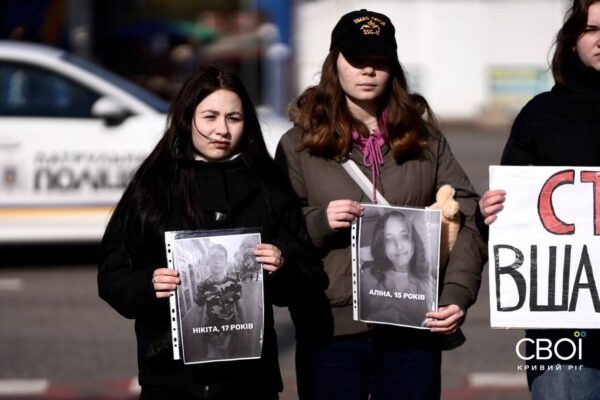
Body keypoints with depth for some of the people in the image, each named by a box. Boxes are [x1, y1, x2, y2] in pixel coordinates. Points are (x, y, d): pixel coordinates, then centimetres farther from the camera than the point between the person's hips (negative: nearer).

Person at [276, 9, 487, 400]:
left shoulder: (424, 137, 11)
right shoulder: (299, 144, 7)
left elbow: (467, 220, 4)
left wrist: (457, 294, -10)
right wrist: (321, 223, -14)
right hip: (334, 333, -1)